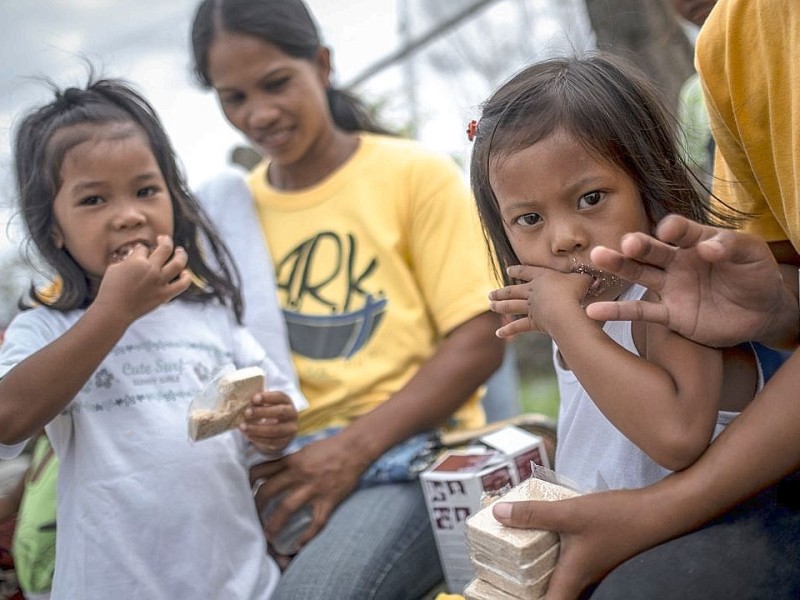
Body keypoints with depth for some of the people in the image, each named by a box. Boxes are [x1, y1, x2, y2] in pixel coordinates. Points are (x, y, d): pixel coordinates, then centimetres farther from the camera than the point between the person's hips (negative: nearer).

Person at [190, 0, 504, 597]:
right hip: (283, 463, 4)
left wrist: (353, 448, -14)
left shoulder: (416, 173, -1)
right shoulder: (233, 207, 9)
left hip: (410, 450, -3)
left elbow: (479, 342, -6)